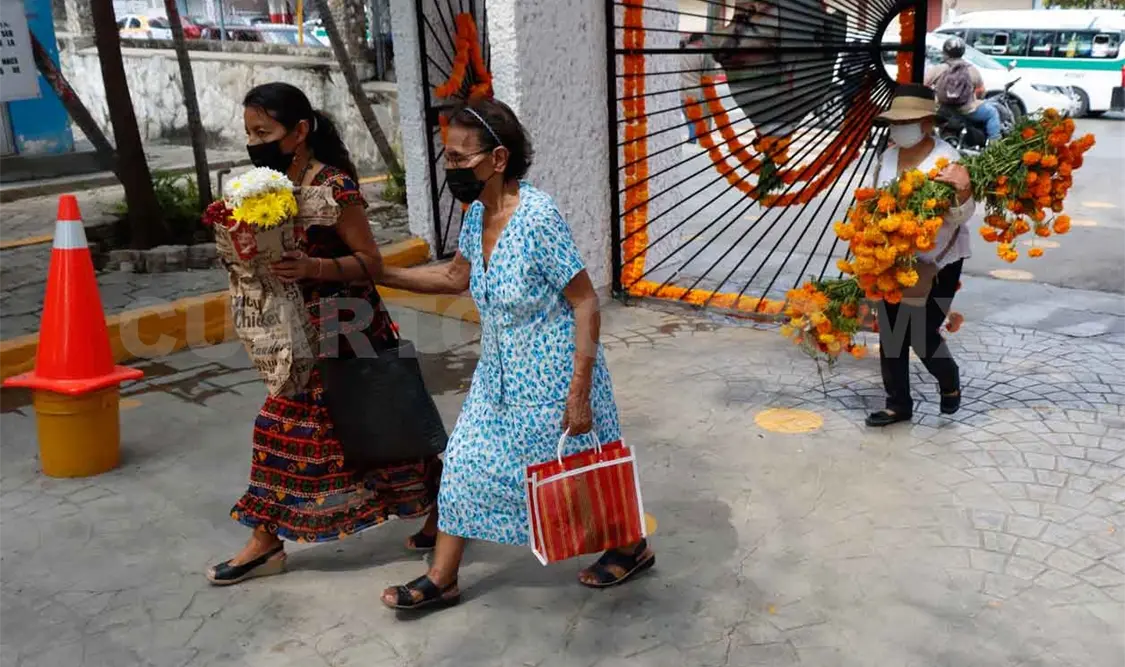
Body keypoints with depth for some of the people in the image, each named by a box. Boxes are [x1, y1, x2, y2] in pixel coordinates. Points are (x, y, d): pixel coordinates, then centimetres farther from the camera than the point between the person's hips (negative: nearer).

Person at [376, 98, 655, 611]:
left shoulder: (537, 217, -26)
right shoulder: (478, 212, -2)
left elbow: (585, 303, -22)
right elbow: (455, 278, 15)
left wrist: (579, 394, -22)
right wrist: (379, 274, 11)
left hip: (551, 379, -8)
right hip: (499, 376, 8)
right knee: (467, 465, 12)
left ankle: (631, 547, 39)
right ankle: (441, 579, 27)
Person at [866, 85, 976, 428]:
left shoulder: (946, 159, -16)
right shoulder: (887, 157, 2)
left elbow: (961, 216, -22)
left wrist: (963, 189, -42)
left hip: (939, 261, -6)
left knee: (922, 333, -2)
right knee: (891, 332, 6)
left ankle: (950, 382, 30)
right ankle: (898, 404, 20)